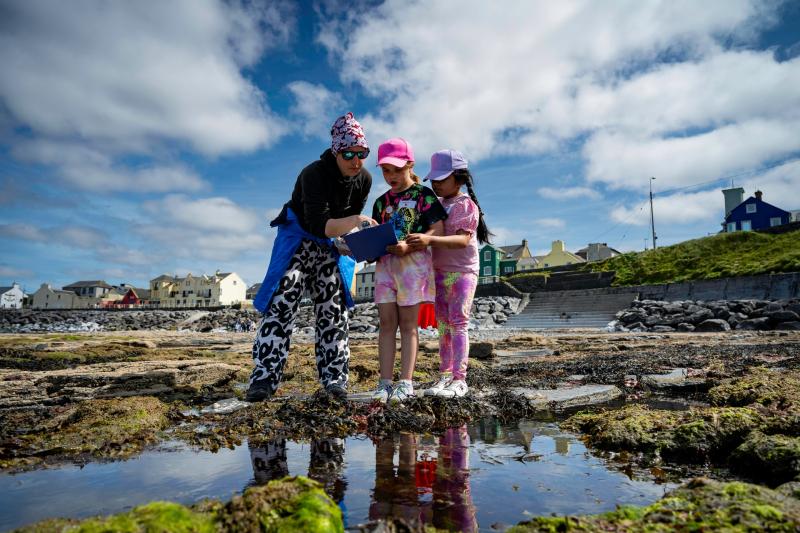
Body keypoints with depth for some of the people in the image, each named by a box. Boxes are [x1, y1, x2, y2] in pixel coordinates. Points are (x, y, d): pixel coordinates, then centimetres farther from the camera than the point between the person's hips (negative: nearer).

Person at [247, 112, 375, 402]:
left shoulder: (364, 179, -7)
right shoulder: (314, 174, -25)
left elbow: (353, 218, 4)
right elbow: (318, 225, -34)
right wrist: (355, 221, -47)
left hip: (333, 243, 5)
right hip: (299, 237, -4)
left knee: (333, 307, -3)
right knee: (283, 300, -16)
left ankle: (334, 375, 2)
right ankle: (265, 376, -16)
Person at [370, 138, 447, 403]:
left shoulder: (424, 195, 1)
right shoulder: (382, 201, 17)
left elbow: (437, 230, -6)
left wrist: (408, 245, -19)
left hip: (414, 261, -4)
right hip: (385, 262, 5)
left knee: (408, 324, -2)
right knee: (386, 323, 1)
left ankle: (405, 382, 1)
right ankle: (385, 382, 4)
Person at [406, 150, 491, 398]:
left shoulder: (466, 204, -9)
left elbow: (463, 239, -22)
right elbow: (429, 234, 18)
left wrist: (430, 239, -35)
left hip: (463, 272, -6)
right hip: (439, 272, 7)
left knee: (458, 323, -7)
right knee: (443, 326, 8)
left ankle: (459, 379, -2)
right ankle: (445, 376, 14)